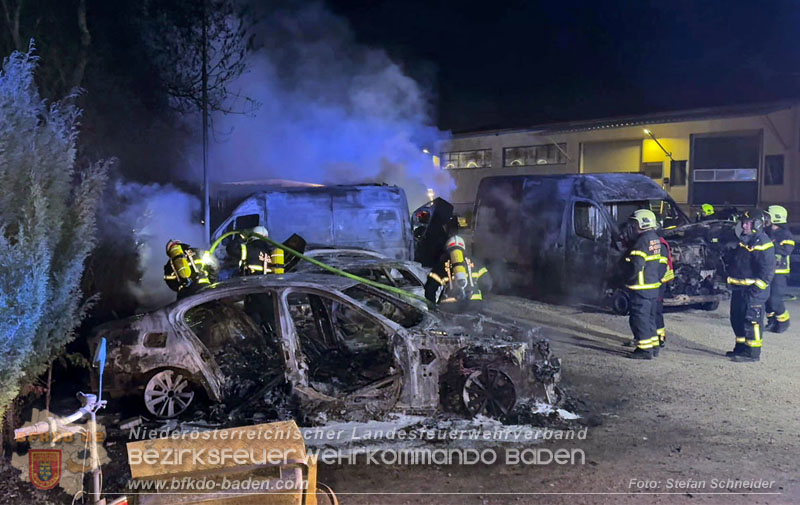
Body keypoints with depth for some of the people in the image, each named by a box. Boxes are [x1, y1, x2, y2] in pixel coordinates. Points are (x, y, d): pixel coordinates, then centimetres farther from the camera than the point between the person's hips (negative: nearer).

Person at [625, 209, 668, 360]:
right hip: (654, 286, 10)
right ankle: (653, 346, 26)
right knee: (650, 317, 19)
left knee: (639, 318, -3)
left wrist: (629, 279, -11)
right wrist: (657, 278, 20)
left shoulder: (643, 240, -18)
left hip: (641, 288, -10)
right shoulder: (656, 240, 13)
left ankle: (645, 349, -2)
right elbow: (663, 263, 17)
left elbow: (636, 264, -25)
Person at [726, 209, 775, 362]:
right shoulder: (744, 240, 17)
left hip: (753, 291, -10)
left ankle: (752, 352, -1)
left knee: (751, 321, -6)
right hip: (739, 289, 10)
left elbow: (768, 270, -19)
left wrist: (756, 289, -22)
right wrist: (731, 279, 22)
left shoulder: (762, 243, -14)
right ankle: (741, 347, 26)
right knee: (737, 319, 15)